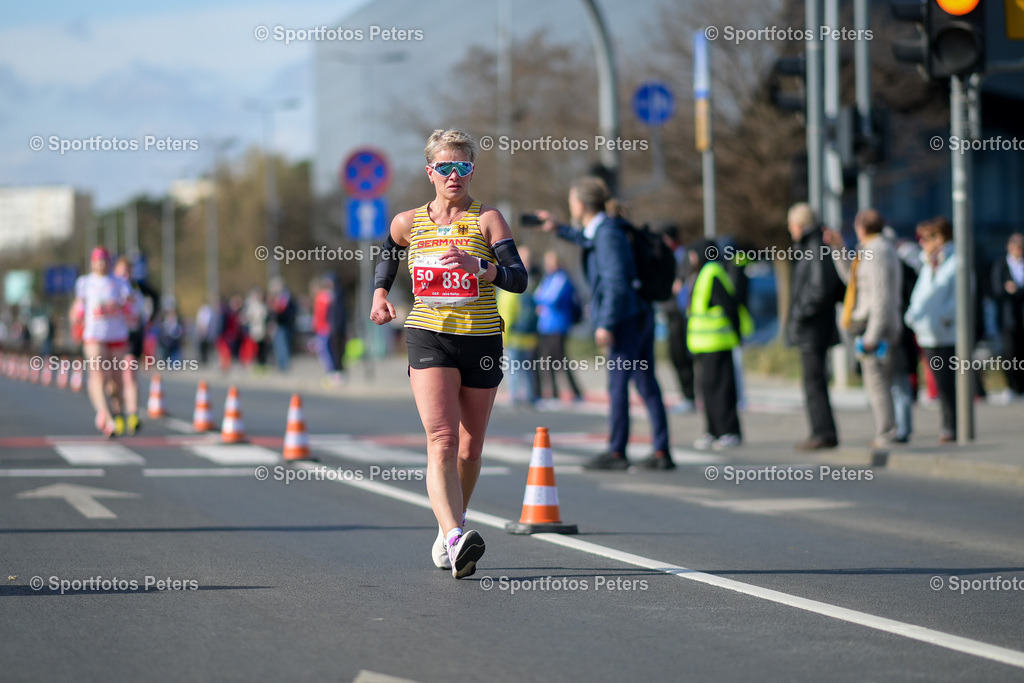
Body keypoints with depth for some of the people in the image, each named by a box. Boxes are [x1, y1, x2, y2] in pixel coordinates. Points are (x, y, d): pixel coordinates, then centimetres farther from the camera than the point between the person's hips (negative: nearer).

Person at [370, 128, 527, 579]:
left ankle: (449, 534, 33)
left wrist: (478, 267, -30)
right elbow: (388, 254, 29)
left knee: (469, 448, 11)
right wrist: (380, 292, 11)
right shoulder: (408, 223, 7)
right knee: (441, 440, -19)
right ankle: (455, 537, -34)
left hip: (481, 340, 1)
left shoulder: (487, 219, -1)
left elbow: (519, 278, -12)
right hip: (428, 338, -1)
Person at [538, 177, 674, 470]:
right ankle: (661, 452, 7)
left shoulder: (608, 234, -14)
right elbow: (588, 242, 41)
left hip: (626, 317, -9)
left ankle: (616, 451, 0)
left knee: (617, 383, -4)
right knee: (646, 383, 7)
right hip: (640, 315, 9)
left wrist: (606, 324, -20)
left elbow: (617, 283, -20)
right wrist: (559, 229, 46)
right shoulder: (600, 231, 14)